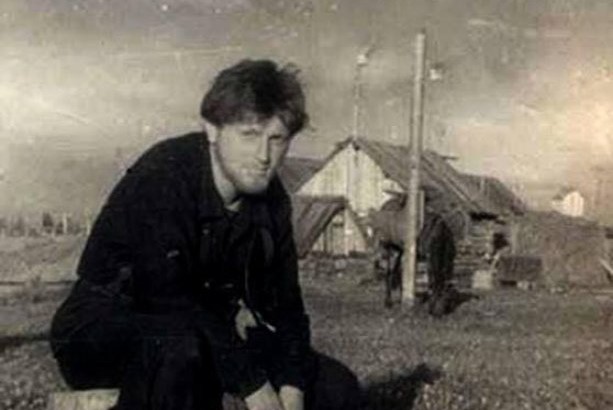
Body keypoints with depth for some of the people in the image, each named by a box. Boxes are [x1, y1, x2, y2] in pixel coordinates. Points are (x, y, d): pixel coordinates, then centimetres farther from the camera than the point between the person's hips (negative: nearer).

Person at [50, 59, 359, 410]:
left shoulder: (270, 198, -3)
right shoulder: (159, 179, -26)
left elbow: (284, 305, -1)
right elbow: (169, 299, -31)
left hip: (207, 332, 7)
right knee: (182, 348, -42)